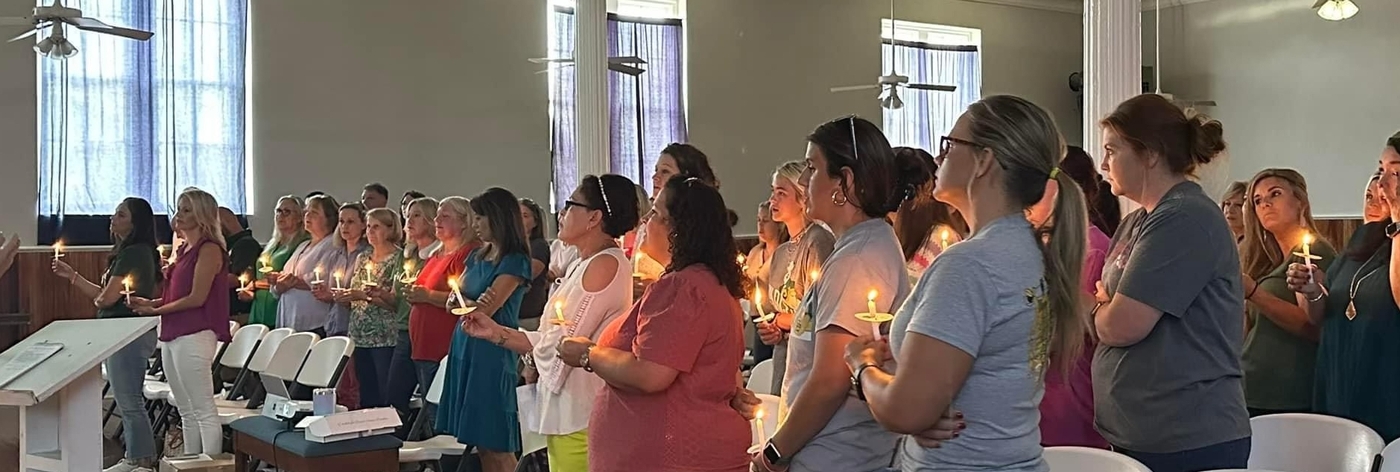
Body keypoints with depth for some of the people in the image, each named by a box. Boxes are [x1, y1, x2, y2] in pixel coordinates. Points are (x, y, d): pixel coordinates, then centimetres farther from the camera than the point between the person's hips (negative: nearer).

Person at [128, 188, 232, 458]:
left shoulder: (209, 249, -10)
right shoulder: (185, 248, 17)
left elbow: (196, 298, -16)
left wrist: (156, 311, -8)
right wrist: (149, 303, 5)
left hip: (194, 335, -10)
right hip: (172, 334, 10)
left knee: (204, 411, -5)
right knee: (186, 411, 14)